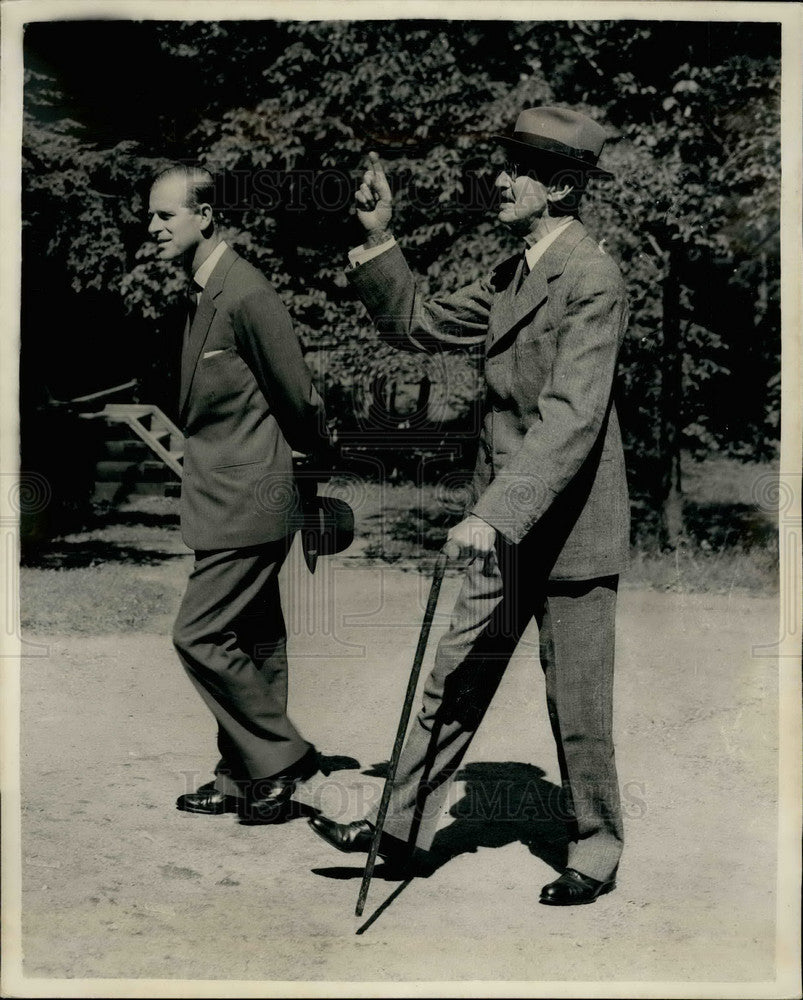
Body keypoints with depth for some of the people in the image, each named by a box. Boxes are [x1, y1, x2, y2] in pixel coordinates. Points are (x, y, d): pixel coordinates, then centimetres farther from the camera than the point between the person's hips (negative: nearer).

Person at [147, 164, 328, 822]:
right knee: (252, 642, 15)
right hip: (230, 496, 9)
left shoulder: (245, 294, -19)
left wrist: (314, 447, 5)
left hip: (247, 500, -9)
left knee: (199, 635, -7)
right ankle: (244, 780, 25)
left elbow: (297, 395, -12)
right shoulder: (203, 292, 12)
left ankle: (282, 758, 7)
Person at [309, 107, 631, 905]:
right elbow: (417, 327, 18)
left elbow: (571, 417, -27)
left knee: (577, 705, 6)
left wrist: (495, 513, -33)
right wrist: (378, 240, 7)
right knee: (456, 680, 13)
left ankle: (594, 853, 24)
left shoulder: (591, 280, -17)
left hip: (570, 527, -8)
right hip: (505, 522, 8)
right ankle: (403, 826, 24)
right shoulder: (514, 274, 11)